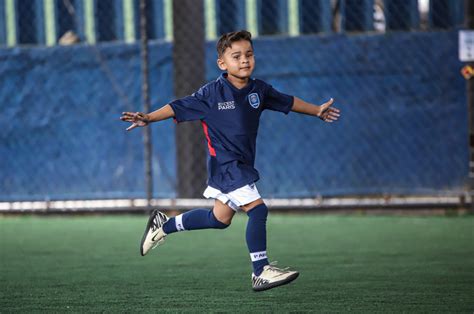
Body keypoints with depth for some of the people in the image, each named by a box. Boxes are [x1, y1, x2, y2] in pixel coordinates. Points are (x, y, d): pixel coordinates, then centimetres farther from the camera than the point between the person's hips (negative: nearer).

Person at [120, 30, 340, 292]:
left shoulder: (258, 89, 2)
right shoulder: (212, 93, -14)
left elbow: (287, 102, 18)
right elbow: (178, 108, -11)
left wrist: (317, 111, 23)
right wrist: (148, 118, -21)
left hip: (243, 164, 7)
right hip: (225, 164, -7)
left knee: (220, 218, 18)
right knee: (257, 209, -17)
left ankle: (164, 225, 36)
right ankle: (261, 273, -9)